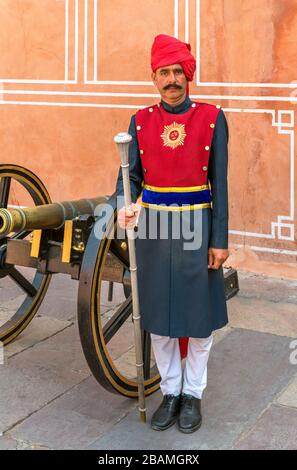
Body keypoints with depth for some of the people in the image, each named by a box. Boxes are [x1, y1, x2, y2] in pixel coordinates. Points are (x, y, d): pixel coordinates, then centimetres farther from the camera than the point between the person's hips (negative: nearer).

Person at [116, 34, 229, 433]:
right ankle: (170, 391, 27)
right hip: (154, 226, 2)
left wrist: (220, 241, -7)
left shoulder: (212, 118, -4)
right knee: (159, 313, 9)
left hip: (196, 225, -2)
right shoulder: (141, 121, 3)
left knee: (199, 314, 6)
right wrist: (125, 209, -20)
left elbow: (220, 183, -4)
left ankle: (193, 394, 25)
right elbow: (131, 175, 3)